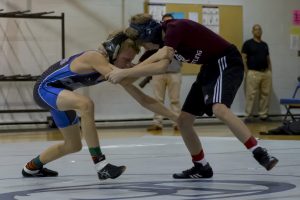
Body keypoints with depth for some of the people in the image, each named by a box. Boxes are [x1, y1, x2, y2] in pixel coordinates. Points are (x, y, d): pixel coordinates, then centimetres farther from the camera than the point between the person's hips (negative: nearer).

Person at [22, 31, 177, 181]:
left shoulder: (113, 69, -7)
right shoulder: (96, 57, -31)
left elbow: (143, 99, -4)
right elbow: (123, 79, -46)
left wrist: (173, 116, -8)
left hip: (60, 94, 9)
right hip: (45, 88, -9)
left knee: (74, 145, 16)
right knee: (86, 103, -36)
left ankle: (32, 167, 40)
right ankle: (100, 164, -36)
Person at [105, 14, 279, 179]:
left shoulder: (175, 29, -24)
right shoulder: (164, 36, 3)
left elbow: (160, 66, -32)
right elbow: (161, 66, -11)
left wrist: (125, 73, -29)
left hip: (227, 63, -10)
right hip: (210, 67, 10)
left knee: (219, 109, -35)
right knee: (183, 120, 6)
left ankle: (261, 154, -30)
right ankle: (202, 167, 21)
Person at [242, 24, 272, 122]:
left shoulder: (265, 45, 16)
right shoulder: (248, 43, -1)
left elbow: (268, 59, 19)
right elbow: (243, 58, -4)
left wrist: (270, 72, 11)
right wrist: (247, 72, -11)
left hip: (266, 73, 6)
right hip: (253, 73, -5)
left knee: (265, 94, 6)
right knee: (251, 95, -7)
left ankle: (263, 114, 13)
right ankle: (248, 115, -3)